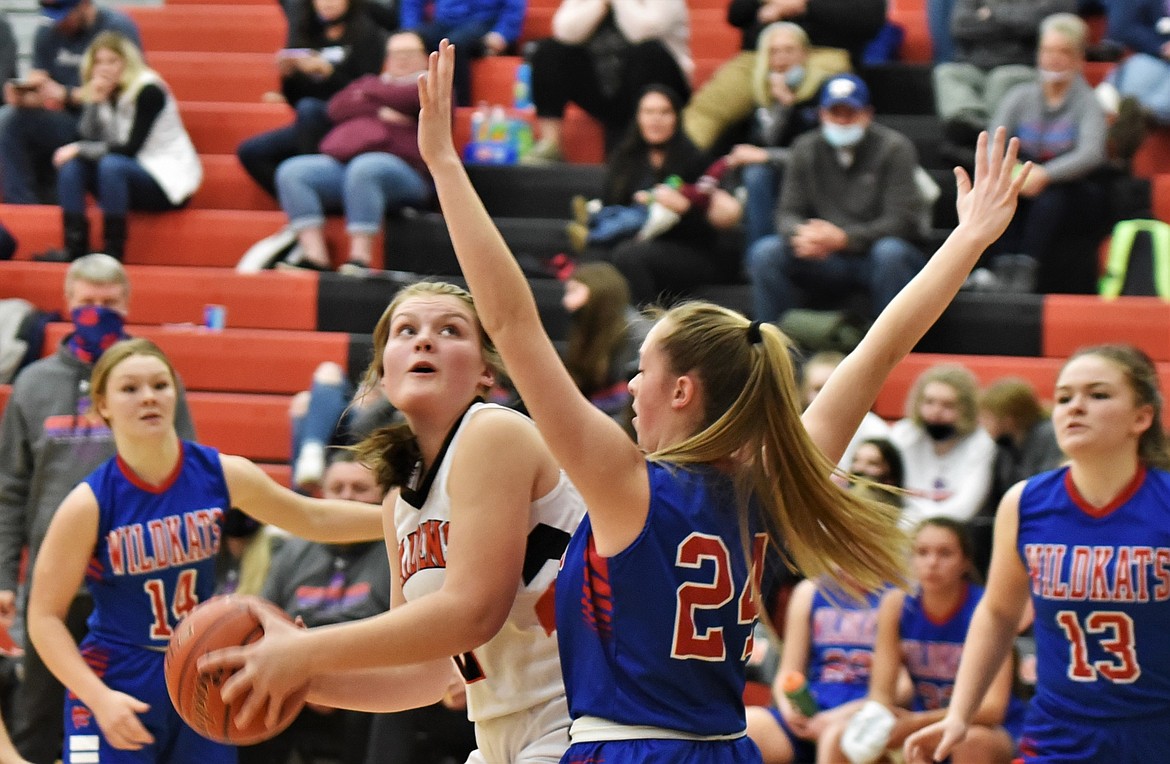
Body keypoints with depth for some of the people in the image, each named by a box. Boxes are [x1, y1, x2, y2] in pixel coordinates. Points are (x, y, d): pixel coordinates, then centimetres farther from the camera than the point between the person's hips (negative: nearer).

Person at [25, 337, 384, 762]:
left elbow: (312, 518, 12)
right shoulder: (90, 504, -15)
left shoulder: (222, 474, -4)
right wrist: (99, 697, -23)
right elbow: (45, 616, -11)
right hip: (115, 690, -4)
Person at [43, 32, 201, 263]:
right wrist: (93, 102, -16)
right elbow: (87, 142, -5)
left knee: (111, 164, -33)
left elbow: (130, 149, -19)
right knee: (70, 164, -14)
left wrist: (79, 149, -19)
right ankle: (75, 248, -20)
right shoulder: (99, 93, 5)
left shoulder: (148, 91, -15)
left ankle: (114, 251, -29)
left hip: (167, 180, -7)